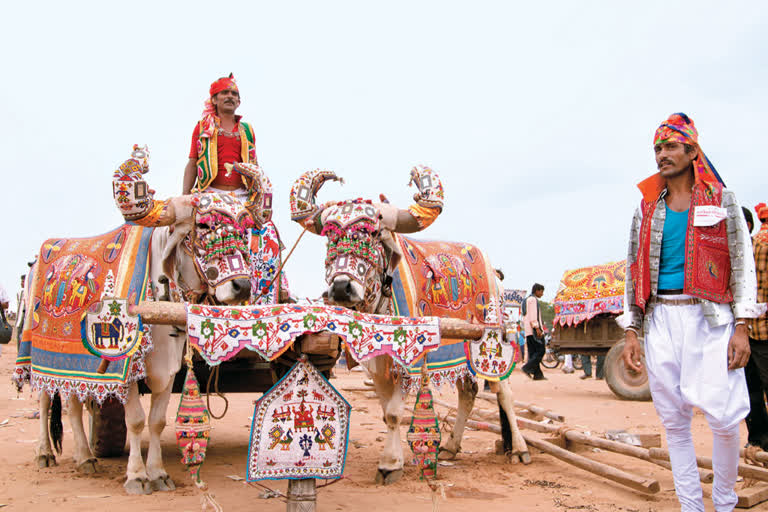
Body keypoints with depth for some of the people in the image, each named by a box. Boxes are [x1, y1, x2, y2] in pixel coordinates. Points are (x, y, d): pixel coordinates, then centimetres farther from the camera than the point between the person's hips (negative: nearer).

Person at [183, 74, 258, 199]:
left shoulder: (247, 130, 19)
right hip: (211, 193, -2)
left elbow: (254, 166, 20)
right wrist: (185, 196, -1)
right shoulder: (202, 127, 13)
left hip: (240, 195, 2)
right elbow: (192, 164, 9)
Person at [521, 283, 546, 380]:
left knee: (533, 352, 5)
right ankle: (528, 368, -19)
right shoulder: (533, 299, -7)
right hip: (534, 329, -10)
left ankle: (537, 374, 2)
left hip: (528, 331, 10)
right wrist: (537, 328, -21)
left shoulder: (526, 300, 24)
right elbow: (533, 315, -17)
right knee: (541, 350, -10)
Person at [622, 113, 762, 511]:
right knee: (674, 419, 5)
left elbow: (742, 265, 1)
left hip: (709, 317, -3)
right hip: (661, 318, 3)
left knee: (722, 416, -7)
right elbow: (635, 273, 12)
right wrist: (631, 333, 5)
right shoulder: (646, 210, 13)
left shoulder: (721, 201, 5)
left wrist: (741, 328, -9)